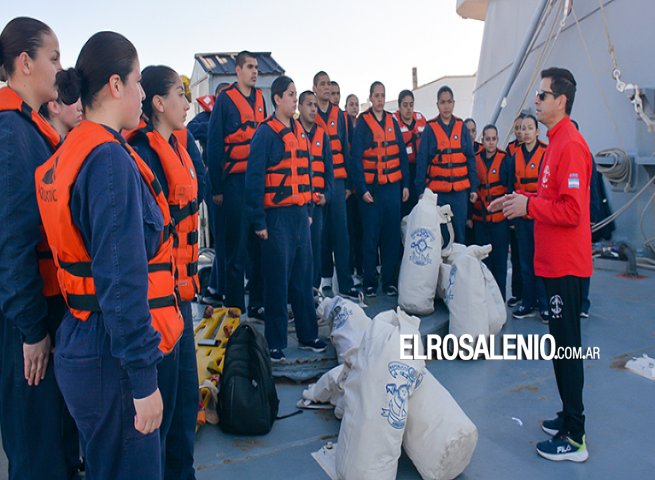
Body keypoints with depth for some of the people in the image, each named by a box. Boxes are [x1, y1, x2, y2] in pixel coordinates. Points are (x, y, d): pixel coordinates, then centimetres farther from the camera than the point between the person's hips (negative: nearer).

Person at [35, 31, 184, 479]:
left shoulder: (69, 153, 10)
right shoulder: (111, 159, -18)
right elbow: (122, 281, -23)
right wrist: (144, 378, -19)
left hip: (81, 342, 9)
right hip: (111, 357, -9)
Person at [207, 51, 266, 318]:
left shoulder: (260, 98, 14)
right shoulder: (225, 99, -2)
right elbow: (214, 143, -5)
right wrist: (216, 187, -8)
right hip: (235, 180, -5)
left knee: (259, 244, 9)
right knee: (237, 247, 0)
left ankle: (257, 303, 20)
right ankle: (235, 308, 10)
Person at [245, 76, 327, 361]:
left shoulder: (298, 131, 14)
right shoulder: (266, 133, -8)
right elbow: (254, 177, -12)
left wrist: (309, 210, 15)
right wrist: (258, 221, -14)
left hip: (300, 213, 7)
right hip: (277, 216, -7)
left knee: (303, 276, 12)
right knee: (277, 280, 1)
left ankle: (308, 335, 25)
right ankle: (275, 343, 13)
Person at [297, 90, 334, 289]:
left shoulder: (322, 134, 14)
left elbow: (328, 168, 14)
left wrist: (327, 194, 2)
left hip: (317, 200, 4)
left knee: (315, 244, 7)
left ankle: (314, 287, 18)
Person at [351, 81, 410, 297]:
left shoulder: (392, 122, 11)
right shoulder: (362, 124, 0)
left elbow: (402, 155, 12)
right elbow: (356, 159, -5)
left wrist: (405, 184, 6)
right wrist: (362, 189, -11)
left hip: (393, 187, 4)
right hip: (371, 188, -3)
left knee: (392, 236, 6)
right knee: (371, 237, 1)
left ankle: (390, 281, 15)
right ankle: (370, 283, 10)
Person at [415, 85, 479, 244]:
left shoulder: (461, 127, 6)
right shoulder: (430, 128, 0)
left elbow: (470, 159, 7)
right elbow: (421, 161, -1)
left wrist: (473, 188, 3)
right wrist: (420, 189, -6)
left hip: (460, 190, 2)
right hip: (437, 190, -2)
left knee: (459, 232, 6)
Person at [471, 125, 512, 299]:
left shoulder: (506, 160, -1)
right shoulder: (475, 160, 7)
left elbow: (511, 188, -2)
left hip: (500, 219, -3)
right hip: (480, 218, 3)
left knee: (500, 260, 2)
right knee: (483, 259, 9)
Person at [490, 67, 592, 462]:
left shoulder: (570, 145, -17)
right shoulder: (557, 141, 14)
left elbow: (573, 210, -22)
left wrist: (528, 206, -15)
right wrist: (523, 199, 10)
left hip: (567, 265, -10)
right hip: (556, 262, 10)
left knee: (567, 346, -2)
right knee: (562, 343, 16)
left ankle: (574, 438, 11)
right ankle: (569, 418, 30)